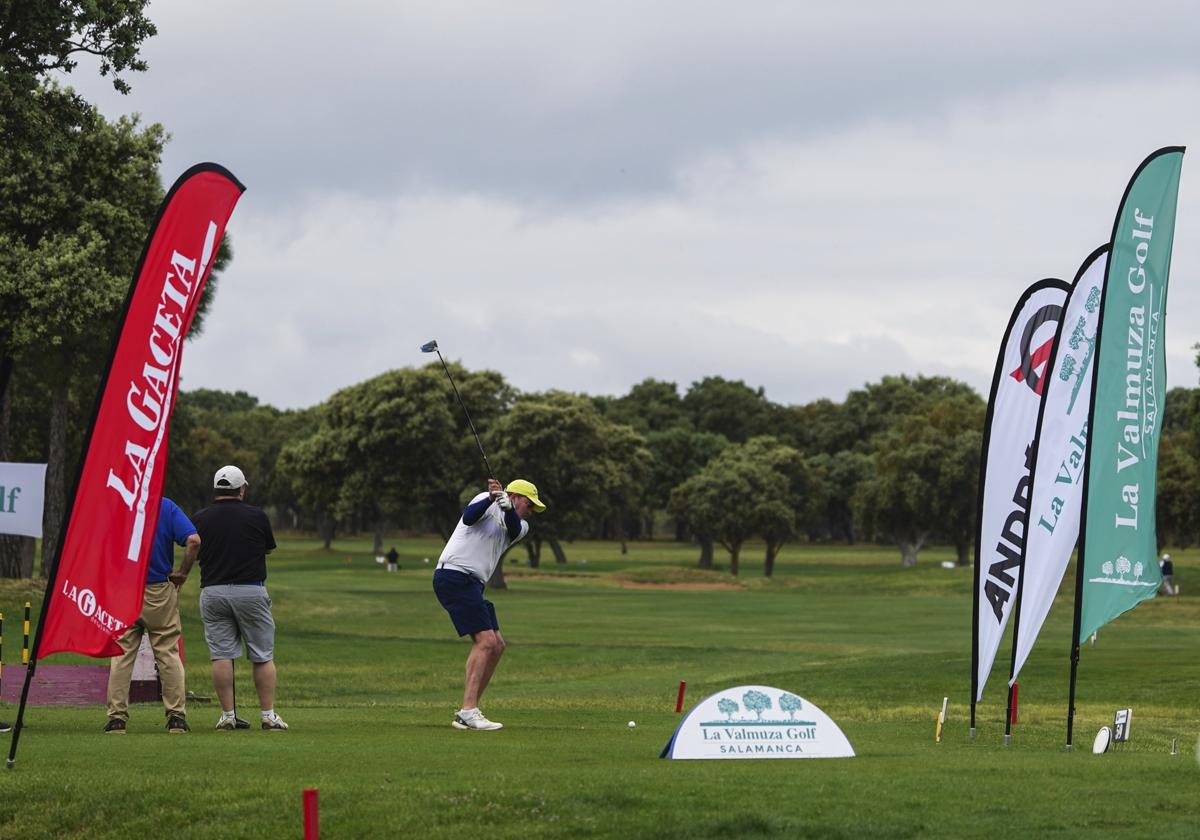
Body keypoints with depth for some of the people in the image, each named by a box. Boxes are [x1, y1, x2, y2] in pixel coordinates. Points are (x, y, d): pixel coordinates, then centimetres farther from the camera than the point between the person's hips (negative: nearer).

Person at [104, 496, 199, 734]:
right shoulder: (167, 507, -3)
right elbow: (193, 541, -14)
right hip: (160, 592, 0)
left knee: (120, 655, 5)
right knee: (168, 654, 6)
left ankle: (117, 717, 1)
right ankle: (177, 717, 4)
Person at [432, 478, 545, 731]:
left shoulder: (521, 526, 21)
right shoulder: (488, 503, 3)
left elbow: (515, 529, -4)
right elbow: (468, 517, -18)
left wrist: (507, 507, -24)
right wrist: (492, 499, -32)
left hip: (472, 585, 9)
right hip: (455, 575, -9)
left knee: (496, 646, 7)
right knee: (486, 641, -17)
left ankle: (467, 713, 8)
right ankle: (468, 711, -21)